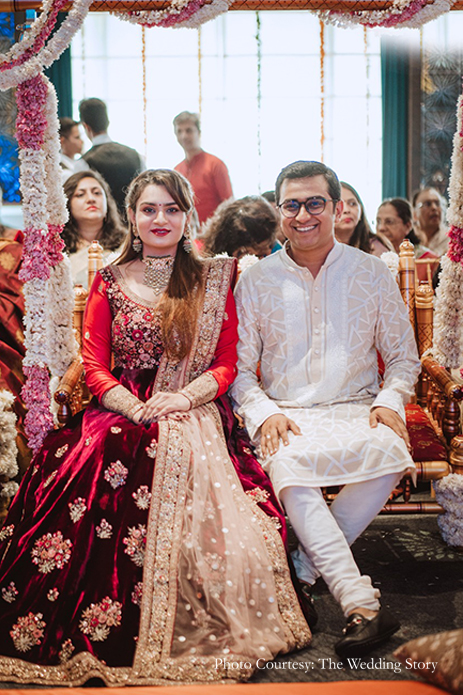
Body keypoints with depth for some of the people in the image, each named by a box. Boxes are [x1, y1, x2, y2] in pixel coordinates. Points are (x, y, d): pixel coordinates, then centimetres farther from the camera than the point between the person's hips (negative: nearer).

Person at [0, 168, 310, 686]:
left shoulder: (212, 281, 13)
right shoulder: (109, 282, 15)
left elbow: (226, 364, 7)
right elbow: (94, 366, 8)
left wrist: (183, 398, -12)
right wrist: (137, 408, -11)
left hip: (195, 417, -1)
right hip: (121, 414, 1)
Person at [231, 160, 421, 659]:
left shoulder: (371, 273, 9)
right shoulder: (257, 280, 8)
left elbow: (403, 358, 13)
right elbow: (238, 368, 9)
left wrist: (389, 401, -7)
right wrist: (263, 412, -10)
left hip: (355, 409, 1)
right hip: (285, 415, 0)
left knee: (389, 450, -34)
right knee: (287, 465, -35)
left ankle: (306, 565, -20)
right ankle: (360, 604, -37)